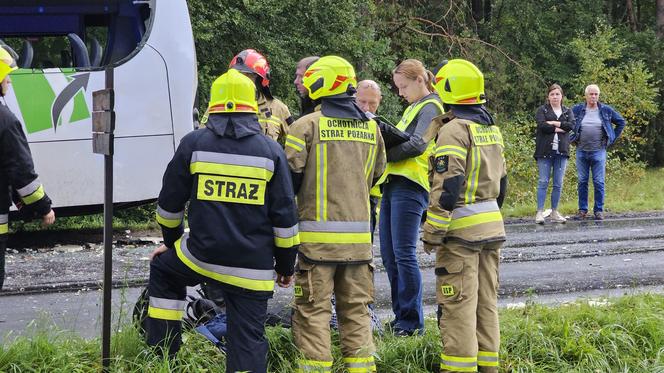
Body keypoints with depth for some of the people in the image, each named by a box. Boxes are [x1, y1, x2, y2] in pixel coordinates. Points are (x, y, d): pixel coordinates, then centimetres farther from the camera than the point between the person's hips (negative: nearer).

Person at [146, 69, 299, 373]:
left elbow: (169, 204, 8)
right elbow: (285, 216, 1)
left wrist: (172, 242, 27)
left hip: (201, 254, 0)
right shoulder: (270, 151, 0)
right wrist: (286, 265, 12)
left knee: (163, 271, 30)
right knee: (249, 340, 4)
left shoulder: (193, 144, 0)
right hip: (253, 268, 0)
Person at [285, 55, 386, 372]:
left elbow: (290, 178, -7)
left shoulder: (307, 126, -9)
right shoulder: (370, 128, 8)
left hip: (319, 234, -5)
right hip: (359, 235, 5)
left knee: (314, 310, 1)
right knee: (356, 308, 13)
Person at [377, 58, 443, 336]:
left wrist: (385, 152, -15)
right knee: (388, 253, 9)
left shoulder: (430, 108, -5)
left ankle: (412, 322, -5)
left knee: (403, 254, -10)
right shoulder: (413, 108, 25)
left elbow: (417, 144, -18)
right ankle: (401, 315, 17)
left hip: (410, 186, -10)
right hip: (393, 183, 10)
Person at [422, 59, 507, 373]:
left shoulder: (454, 130, -14)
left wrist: (431, 234, -16)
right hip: (492, 226, 9)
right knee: (486, 301, 14)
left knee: (458, 304, -4)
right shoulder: (491, 129, 13)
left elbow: (447, 188, -20)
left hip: (461, 229, -9)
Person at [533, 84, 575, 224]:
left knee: (558, 184, 5)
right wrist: (559, 128, -10)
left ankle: (555, 212, 12)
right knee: (543, 182, -6)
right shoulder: (542, 110, 6)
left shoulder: (568, 111, 15)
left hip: (561, 151, 3)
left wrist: (554, 123, -10)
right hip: (545, 151, -3)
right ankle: (540, 212, -6)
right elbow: (542, 125, -12)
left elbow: (571, 124, -4)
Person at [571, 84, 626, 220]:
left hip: (598, 152, -1)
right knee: (582, 182, 5)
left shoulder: (606, 110, 3)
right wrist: (571, 139, 8)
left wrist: (612, 138, 9)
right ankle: (582, 210, 11)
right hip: (581, 152, 1)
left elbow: (621, 122, 14)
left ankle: (599, 210, 5)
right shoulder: (577, 110, 3)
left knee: (599, 182, -2)